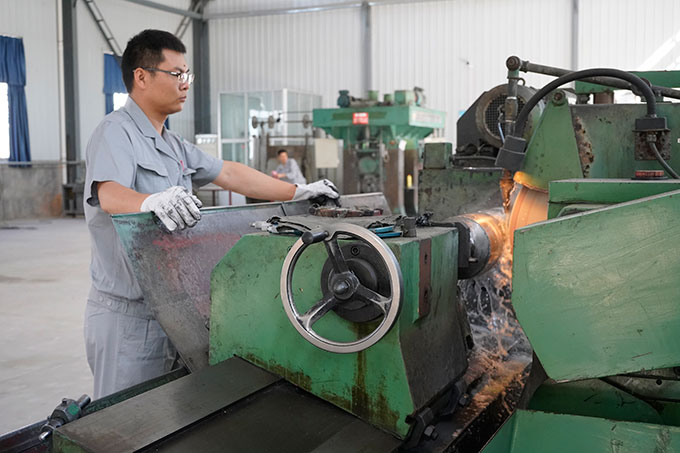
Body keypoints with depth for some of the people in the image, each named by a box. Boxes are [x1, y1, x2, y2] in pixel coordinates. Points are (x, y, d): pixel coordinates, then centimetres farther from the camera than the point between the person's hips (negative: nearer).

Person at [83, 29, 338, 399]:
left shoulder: (174, 146, 17)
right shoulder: (116, 132, -12)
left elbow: (229, 174, 20)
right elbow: (110, 195, -30)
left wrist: (298, 192, 17)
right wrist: (153, 202, -52)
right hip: (127, 313, -8)